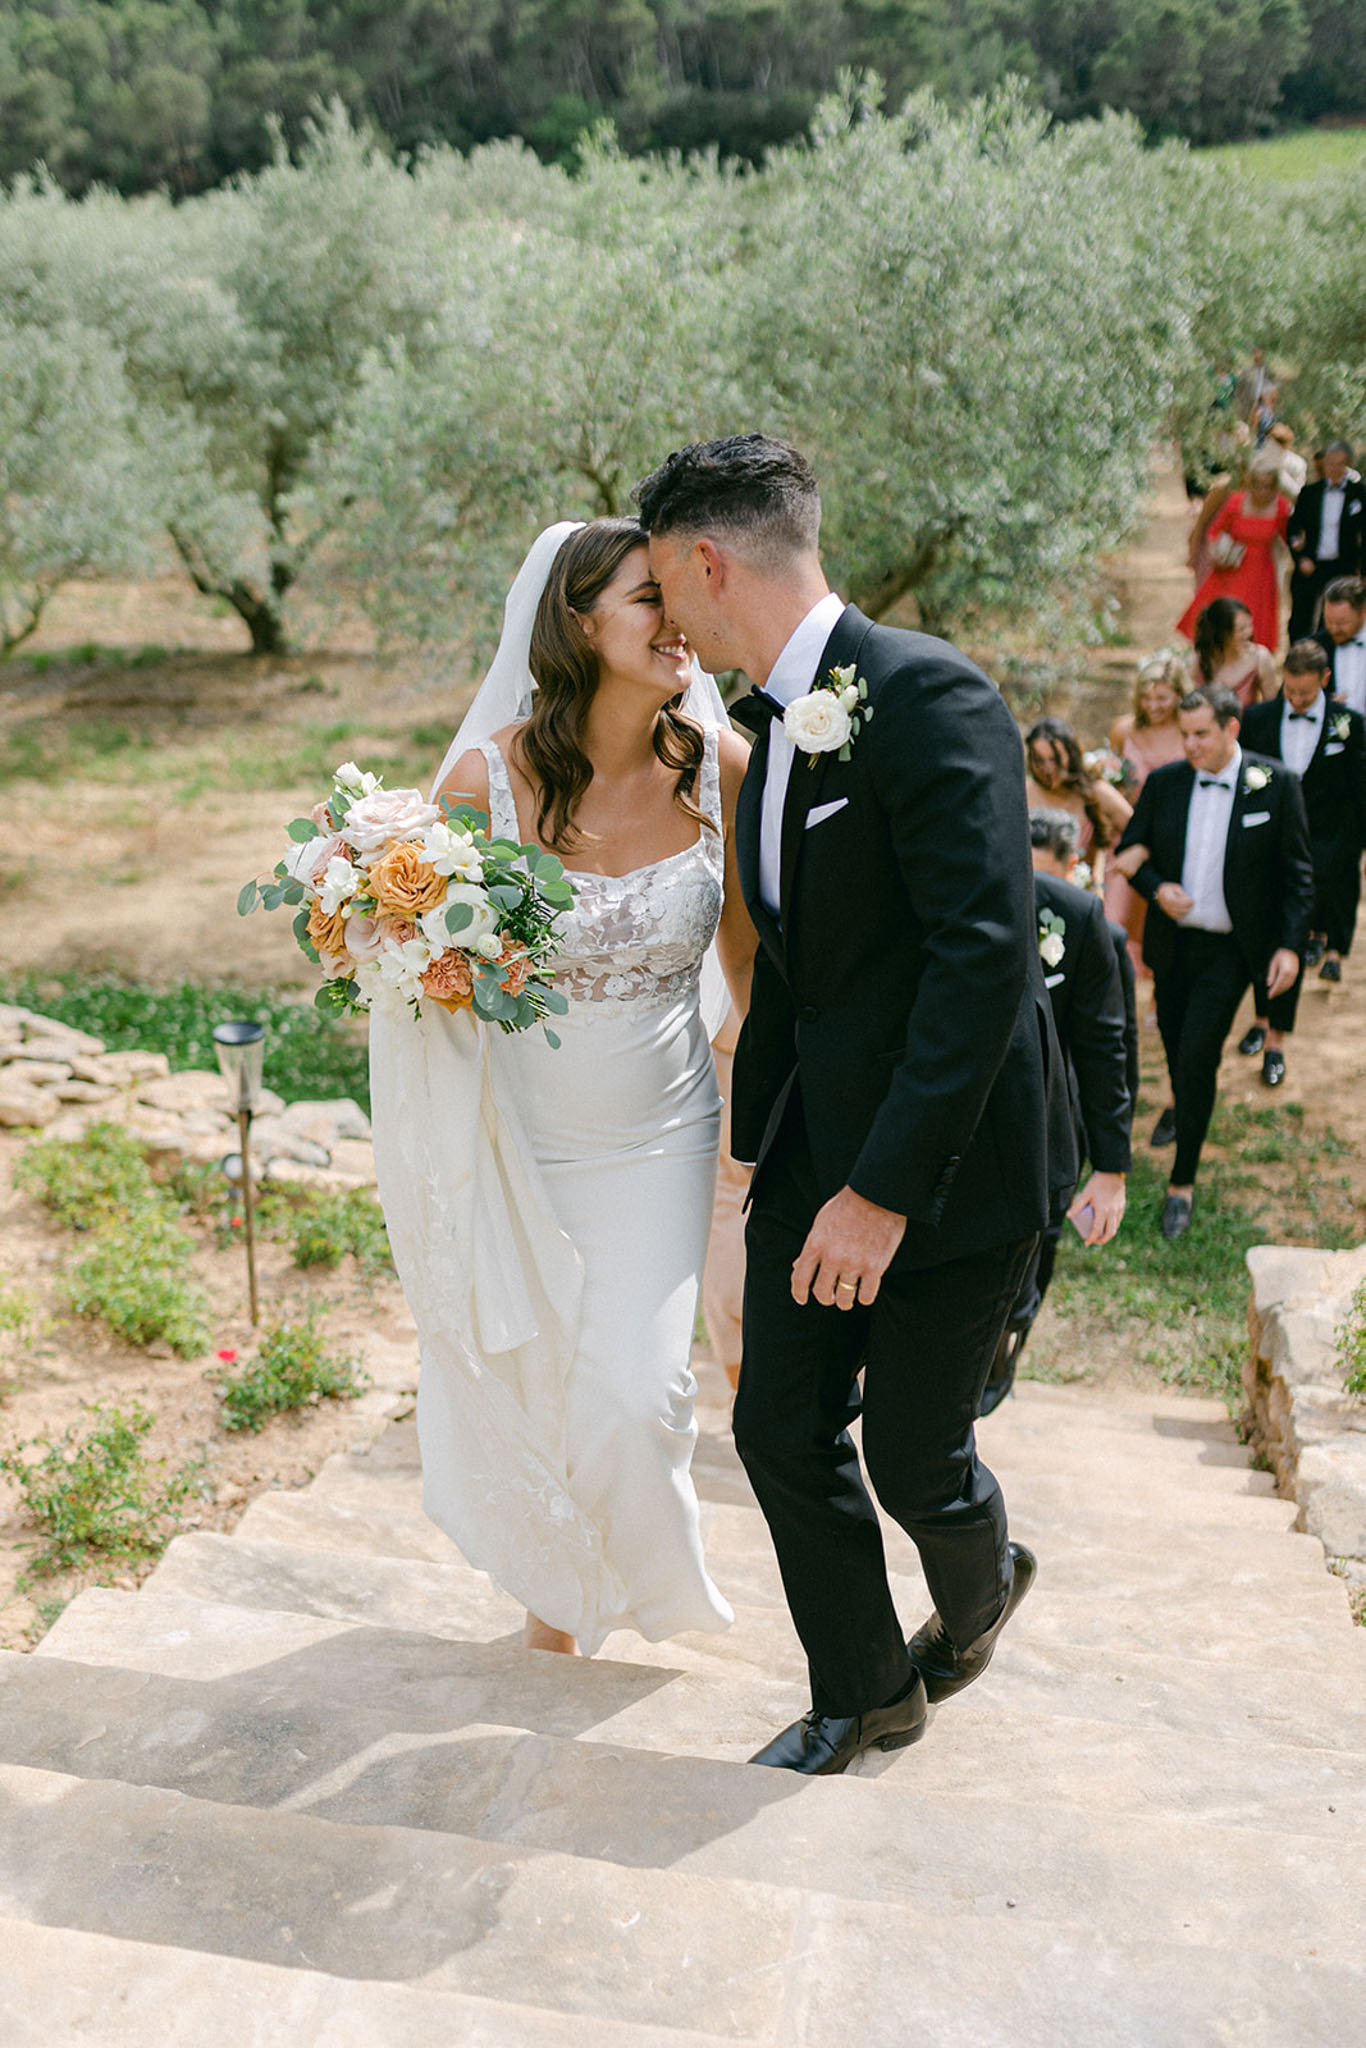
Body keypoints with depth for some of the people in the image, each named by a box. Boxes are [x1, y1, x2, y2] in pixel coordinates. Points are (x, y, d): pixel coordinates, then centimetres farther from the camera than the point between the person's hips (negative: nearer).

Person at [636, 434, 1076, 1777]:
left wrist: (885, 1186, -27)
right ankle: (864, 1697, 32)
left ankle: (981, 1587, 43)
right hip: (815, 1142, 8)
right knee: (781, 1430, 9)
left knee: (911, 1455, 7)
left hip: (948, 1153, -8)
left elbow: (985, 951, -26)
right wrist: (754, 1136, 20)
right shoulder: (776, 724, 9)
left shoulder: (927, 696, -19)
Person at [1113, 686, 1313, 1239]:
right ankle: (1183, 1109, 51)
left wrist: (1290, 944, -11)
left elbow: (1297, 874, -3)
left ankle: (1182, 1182, 2)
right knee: (1176, 1046, 17)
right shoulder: (1164, 782, -1)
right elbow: (1130, 851, 8)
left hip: (1229, 949, -3)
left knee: (1197, 1056, -9)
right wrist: (1157, 888, -12)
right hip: (1170, 942, 4)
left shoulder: (1275, 784, -8)